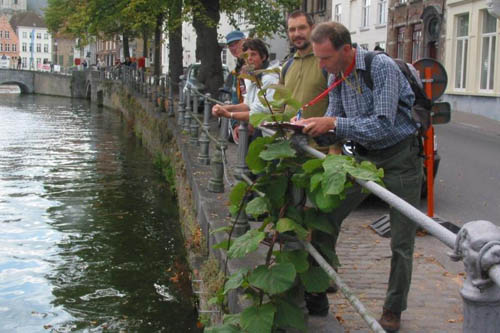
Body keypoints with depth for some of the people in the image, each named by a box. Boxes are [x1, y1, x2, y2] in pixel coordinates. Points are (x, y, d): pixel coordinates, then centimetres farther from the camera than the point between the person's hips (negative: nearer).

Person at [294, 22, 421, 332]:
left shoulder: (382, 67, -23)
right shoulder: (338, 76, -1)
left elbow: (383, 125, -29)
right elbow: (335, 117, 5)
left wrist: (333, 123, -33)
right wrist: (309, 127, -14)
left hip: (400, 157, -6)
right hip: (365, 156, 6)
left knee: (402, 242, 2)